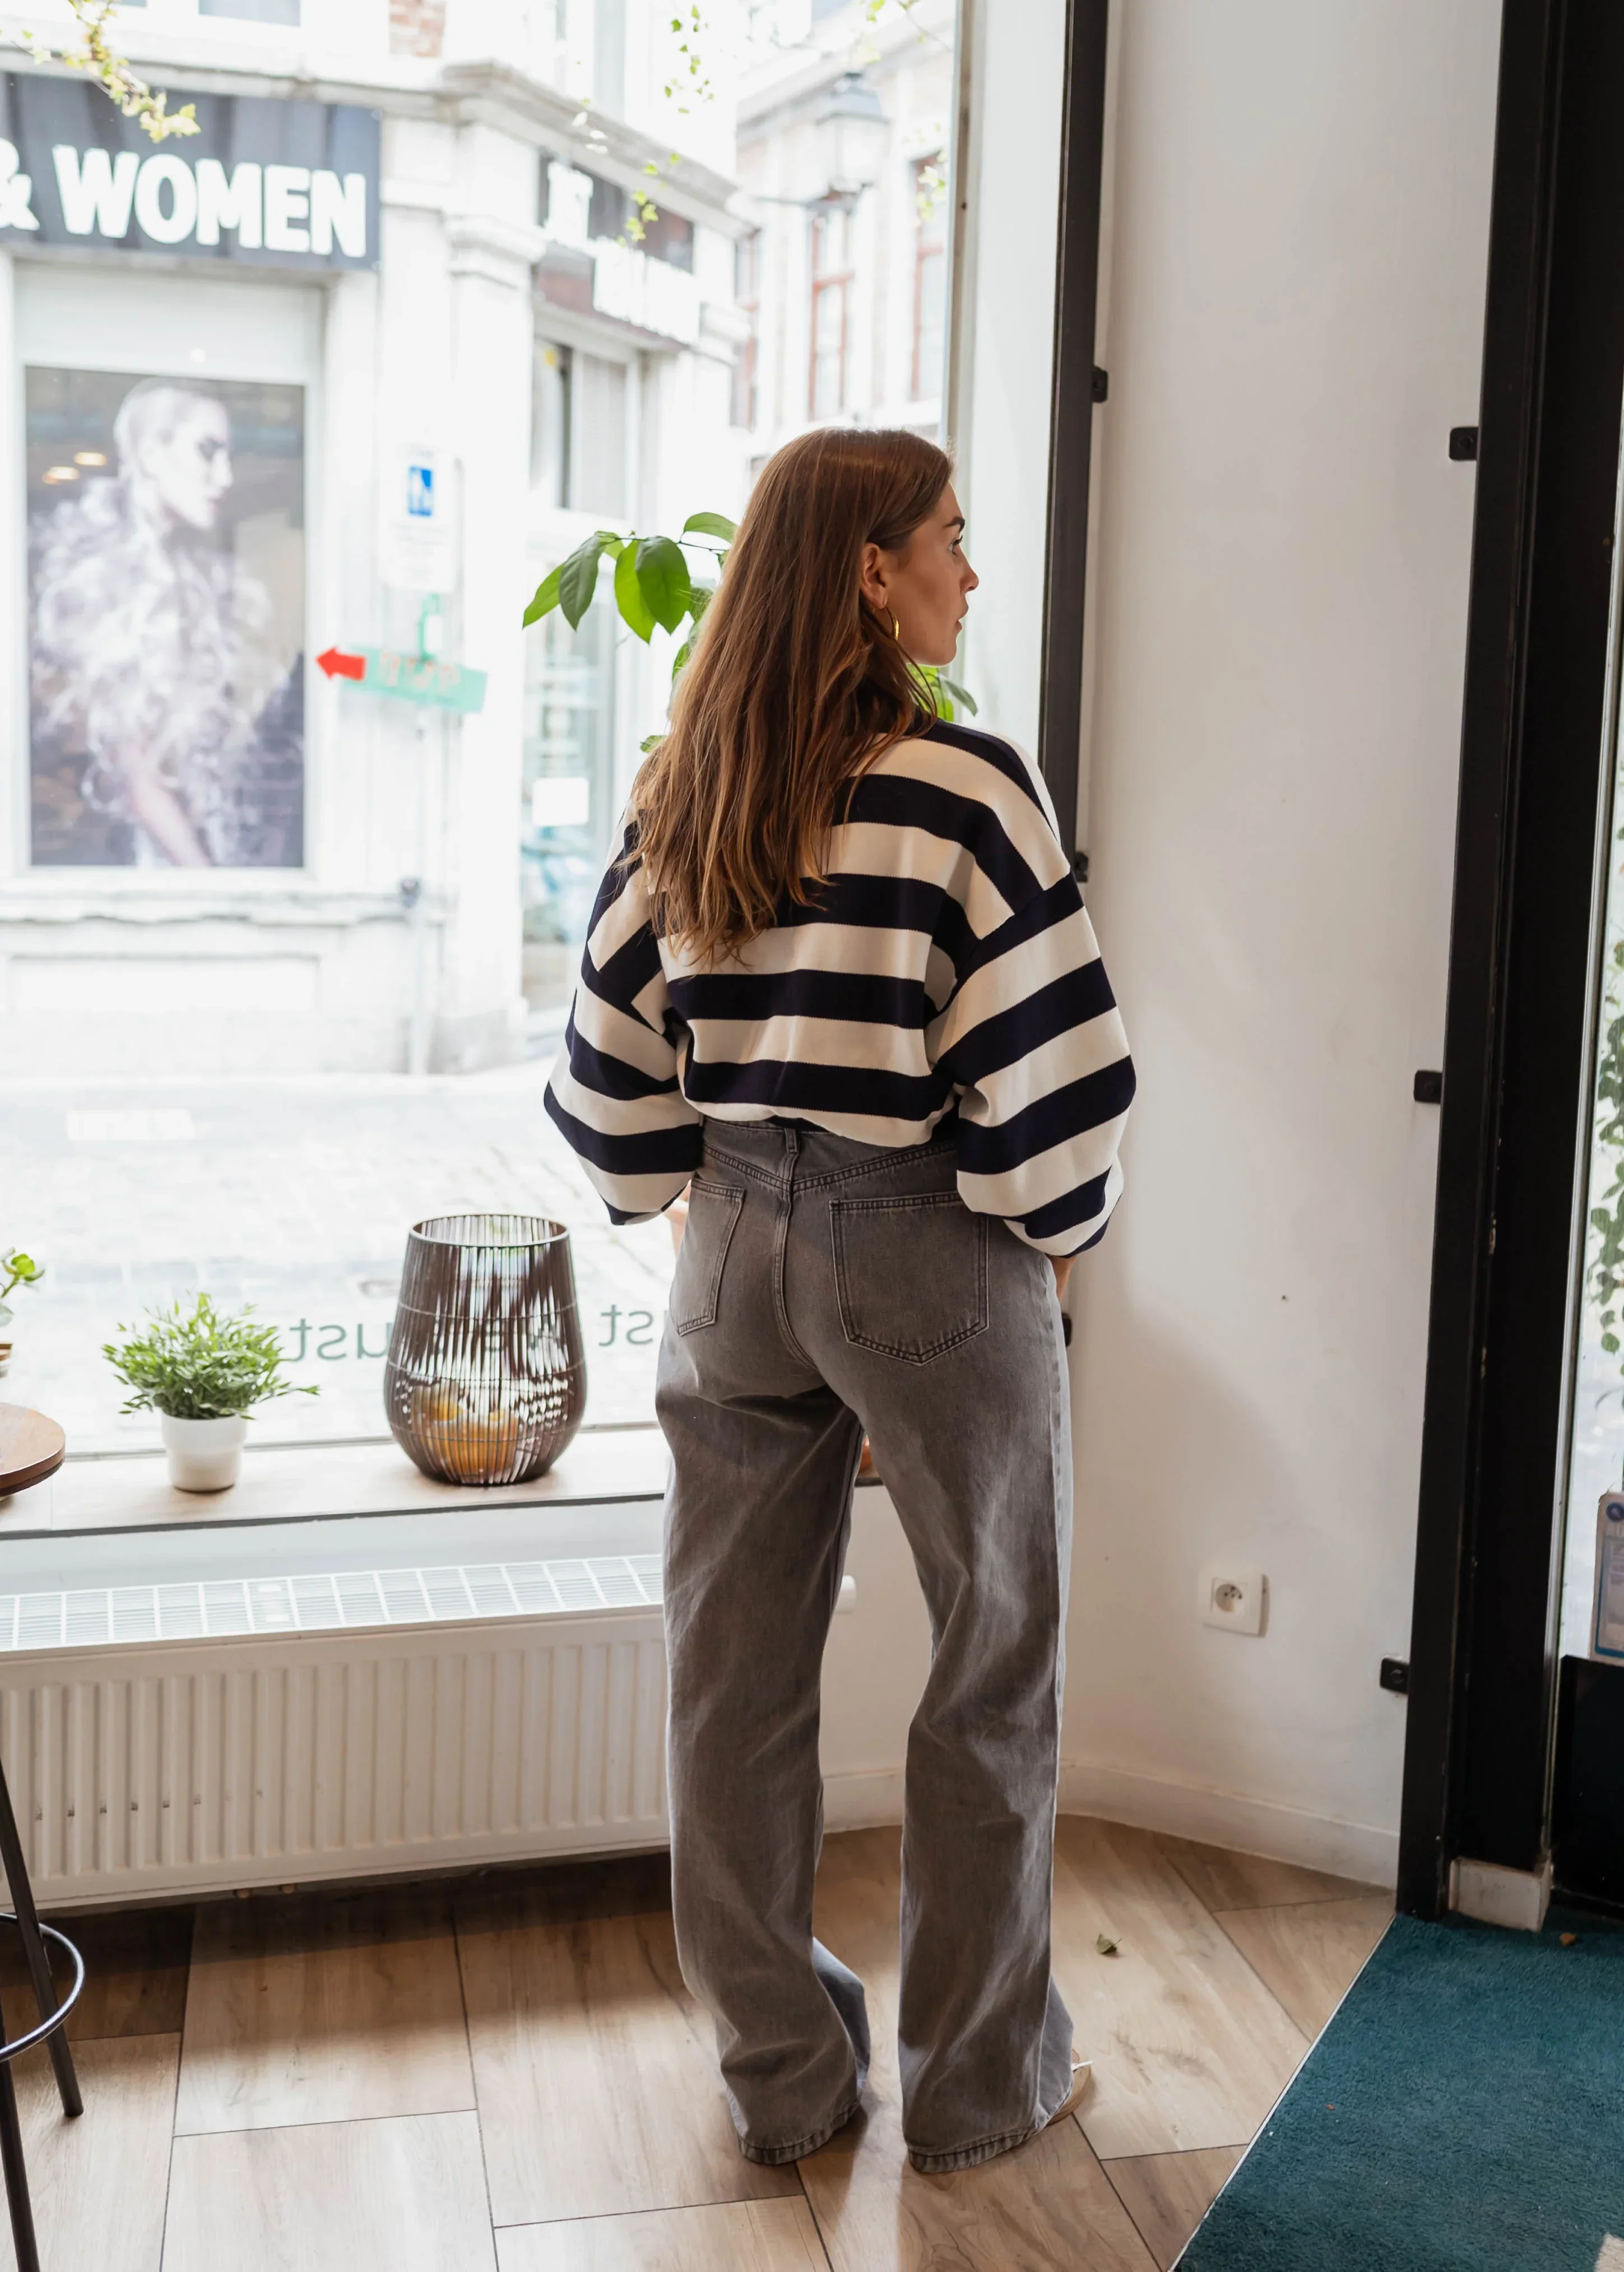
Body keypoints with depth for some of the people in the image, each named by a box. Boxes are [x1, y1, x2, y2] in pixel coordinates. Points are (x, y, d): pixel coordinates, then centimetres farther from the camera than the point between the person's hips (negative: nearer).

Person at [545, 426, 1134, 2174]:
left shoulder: (678, 794, 2)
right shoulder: (961, 786, -15)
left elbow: (614, 1052, 6)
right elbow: (1047, 1061, -16)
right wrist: (1059, 1228, 1)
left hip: (736, 1247, 6)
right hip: (931, 1253, -5)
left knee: (737, 1667, 14)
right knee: (991, 1670, 12)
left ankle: (779, 2074, 29)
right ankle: (977, 2080, 26)